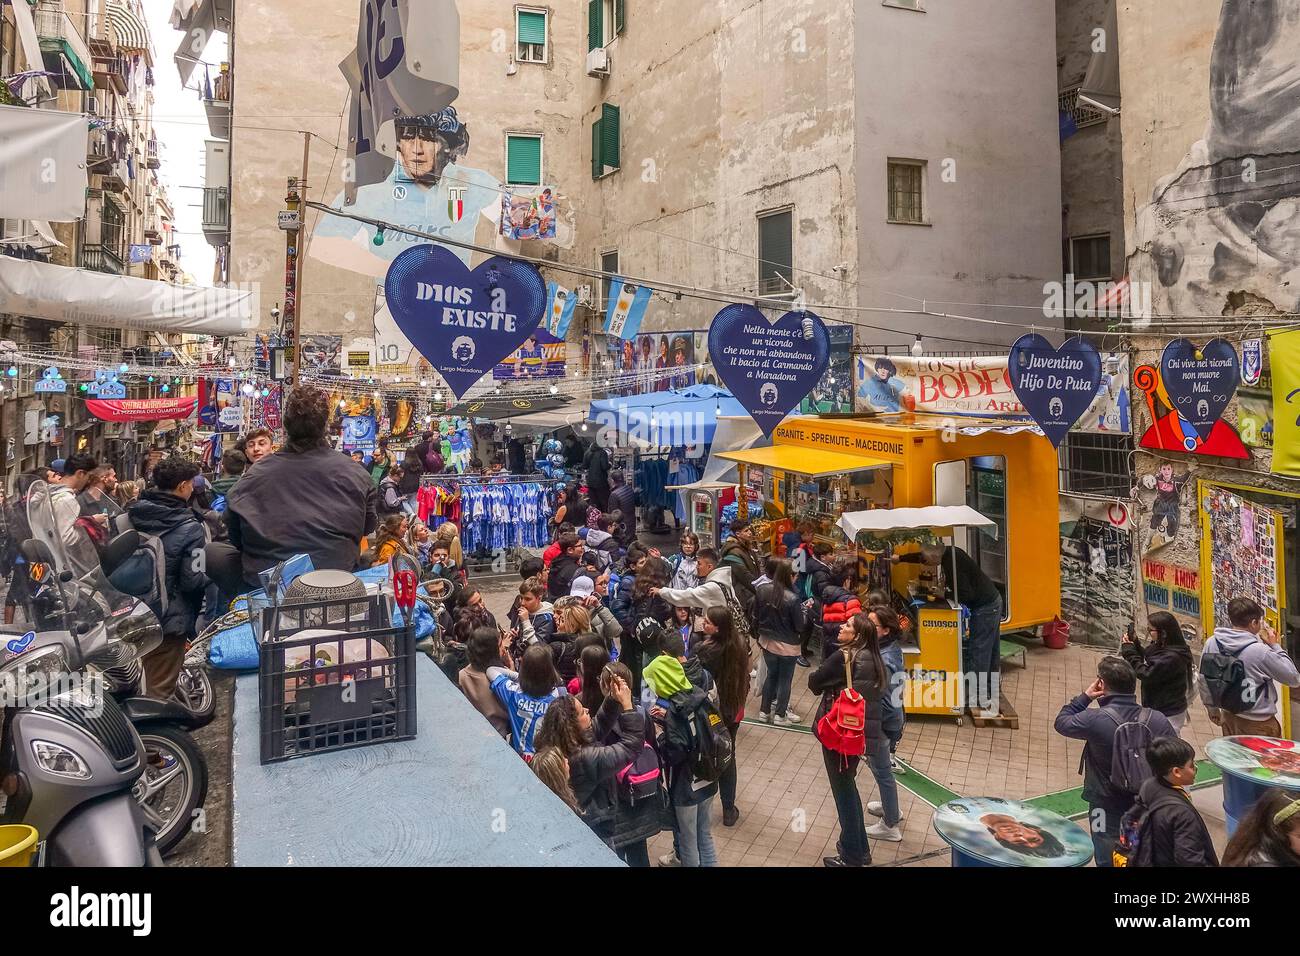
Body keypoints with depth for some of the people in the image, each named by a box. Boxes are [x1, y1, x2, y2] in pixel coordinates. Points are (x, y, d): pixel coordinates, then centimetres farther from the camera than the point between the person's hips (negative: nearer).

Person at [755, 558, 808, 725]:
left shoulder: (762, 591, -12)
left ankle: (764, 711, 31)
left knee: (771, 675, 23)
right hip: (787, 646, -5)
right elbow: (800, 626, -16)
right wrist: (804, 610, 0)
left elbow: (755, 617, 1)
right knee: (785, 680, 14)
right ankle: (780, 715, 26)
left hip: (767, 642, 5)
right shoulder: (792, 599, -26)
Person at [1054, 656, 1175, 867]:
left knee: (1109, 861, 14)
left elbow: (1061, 722, -5)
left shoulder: (1095, 719, -24)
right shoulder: (1158, 720, -14)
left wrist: (1085, 696, 1)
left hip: (1107, 807, -3)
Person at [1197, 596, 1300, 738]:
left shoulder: (1212, 643, -7)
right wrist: (1276, 646, -3)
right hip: (1258, 724, -5)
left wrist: (1212, 709, 18)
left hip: (1228, 717, 5)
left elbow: (1202, 680, 3)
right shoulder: (1260, 651, -23)